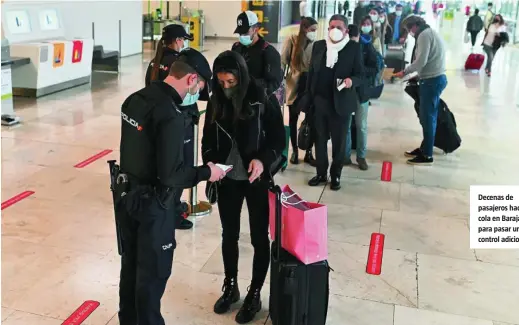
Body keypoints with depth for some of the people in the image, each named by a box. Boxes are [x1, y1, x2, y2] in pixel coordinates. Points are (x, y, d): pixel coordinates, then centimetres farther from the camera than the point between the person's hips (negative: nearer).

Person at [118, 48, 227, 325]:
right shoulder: (171, 114, -25)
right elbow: (170, 175, -26)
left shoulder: (135, 99, 1)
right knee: (153, 271, 10)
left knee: (130, 263, 23)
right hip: (152, 203, -8)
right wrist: (205, 173, -11)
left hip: (127, 195, 8)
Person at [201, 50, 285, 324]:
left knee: (259, 238, 9)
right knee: (229, 235, 17)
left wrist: (263, 160, -27)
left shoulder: (261, 100, -14)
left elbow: (279, 138, -10)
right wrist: (209, 162, -13)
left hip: (256, 180, -4)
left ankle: (254, 294, 27)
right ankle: (230, 287, 37)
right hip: (227, 179, 4)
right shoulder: (216, 102, -3)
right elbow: (208, 139, 5)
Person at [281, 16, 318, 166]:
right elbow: (283, 61, -3)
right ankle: (295, 151, 23)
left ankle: (309, 153, 14)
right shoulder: (292, 40, -3)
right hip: (295, 85, 0)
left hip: (311, 85, 1)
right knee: (293, 119, 9)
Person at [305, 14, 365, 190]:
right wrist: (309, 96, 5)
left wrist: (352, 80, -25)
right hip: (319, 101, 3)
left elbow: (360, 73, -3)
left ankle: (336, 175, 21)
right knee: (320, 139, 11)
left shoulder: (354, 47, -4)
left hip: (340, 103, -3)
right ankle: (321, 173, 24)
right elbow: (311, 71, 8)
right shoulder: (318, 45, 6)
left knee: (339, 141, 7)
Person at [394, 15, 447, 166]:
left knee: (428, 117, -4)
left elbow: (421, 61, -20)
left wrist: (405, 72, -8)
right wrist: (417, 75, 13)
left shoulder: (424, 35, -13)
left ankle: (427, 155, 2)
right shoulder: (431, 32, 19)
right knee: (428, 116, 15)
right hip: (436, 77, 10)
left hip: (432, 80, -10)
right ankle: (424, 148, 24)